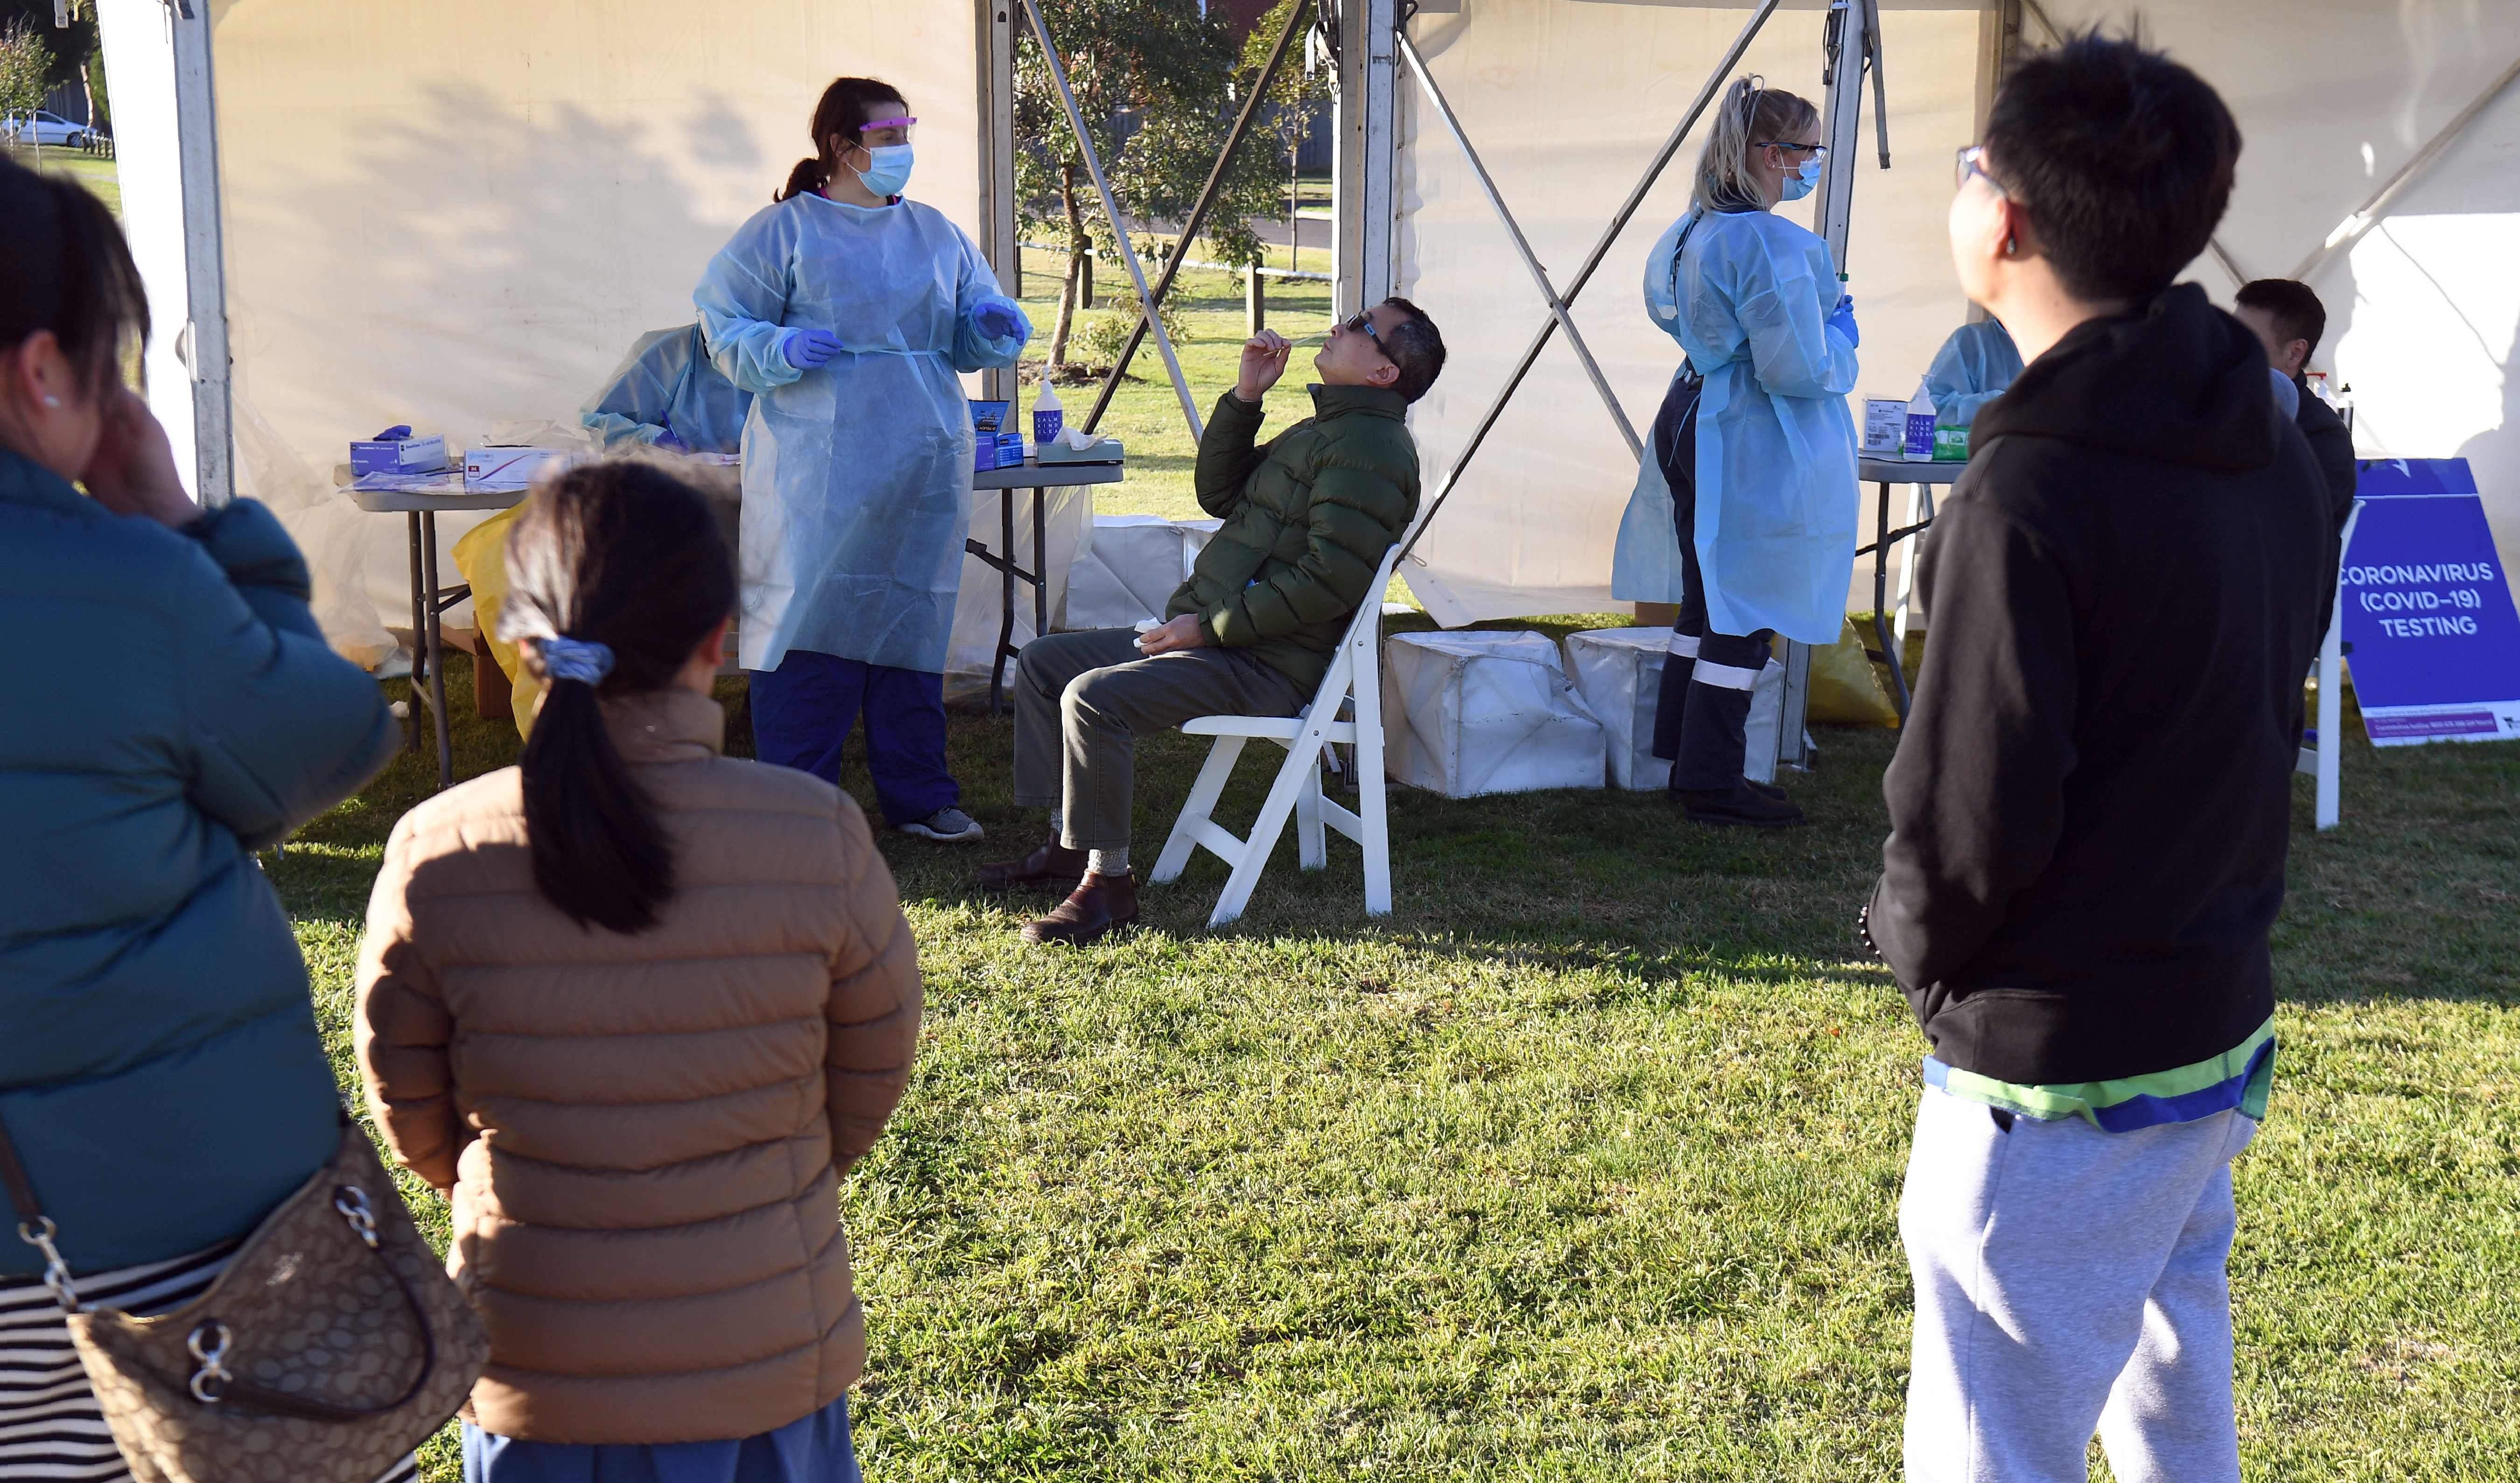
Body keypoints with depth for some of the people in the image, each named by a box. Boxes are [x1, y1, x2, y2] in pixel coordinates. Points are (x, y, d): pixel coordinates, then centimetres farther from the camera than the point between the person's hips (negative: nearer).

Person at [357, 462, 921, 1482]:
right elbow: (867, 1095, 1)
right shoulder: (823, 841, -14)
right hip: (769, 1367, -1)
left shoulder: (435, 858, -12)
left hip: (534, 1386, 1)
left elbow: (414, 1127, 2)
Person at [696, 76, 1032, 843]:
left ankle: (919, 796, 21)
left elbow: (969, 338, 21)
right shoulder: (783, 231, 1)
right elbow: (724, 327, 0)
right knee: (810, 624, -6)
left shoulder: (937, 234, 15)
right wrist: (780, 350, -19)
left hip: (924, 472, 5)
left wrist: (997, 329, -1)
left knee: (914, 621, 10)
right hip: (818, 476, -5)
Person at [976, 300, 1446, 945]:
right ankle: (1069, 845, 15)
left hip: (1264, 666, -11)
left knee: (1091, 698, -29)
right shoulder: (1320, 430, 20)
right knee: (1041, 662, 13)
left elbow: (1329, 581, -24)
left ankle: (1108, 882, -18)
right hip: (1209, 635, 11)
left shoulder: (1371, 445, -14)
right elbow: (1219, 494, 23)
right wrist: (1245, 397, 10)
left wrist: (1210, 628, -20)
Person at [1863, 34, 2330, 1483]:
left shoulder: (2034, 491, -23)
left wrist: (1914, 940, -1)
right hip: (2224, 1032, 9)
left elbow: (1971, 822, -21)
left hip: (2061, 1072, -9)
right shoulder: (2270, 449, 3)